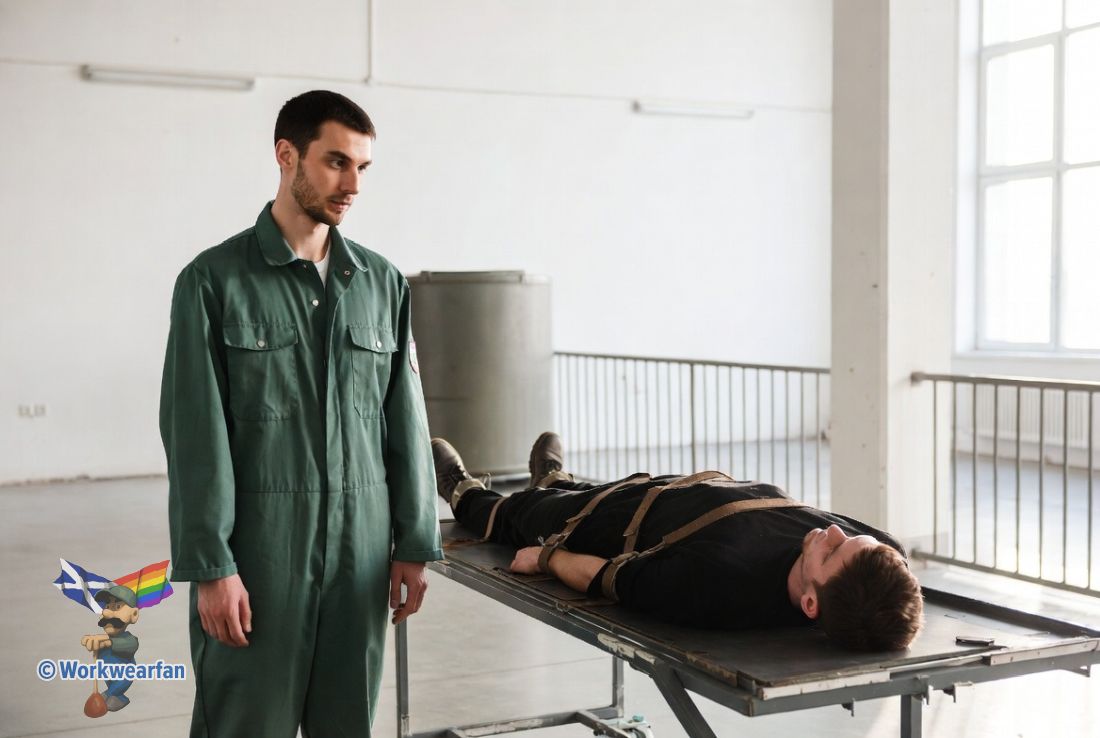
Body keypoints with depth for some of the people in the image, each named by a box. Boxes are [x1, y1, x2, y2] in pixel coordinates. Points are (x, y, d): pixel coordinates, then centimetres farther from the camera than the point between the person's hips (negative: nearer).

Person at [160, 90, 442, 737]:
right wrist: (211, 565, -11)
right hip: (260, 545, -3)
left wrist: (416, 542, 6)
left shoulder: (382, 283, 8)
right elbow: (197, 434, -7)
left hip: (362, 548, 4)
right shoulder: (216, 280, -3)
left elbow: (407, 422, 8)